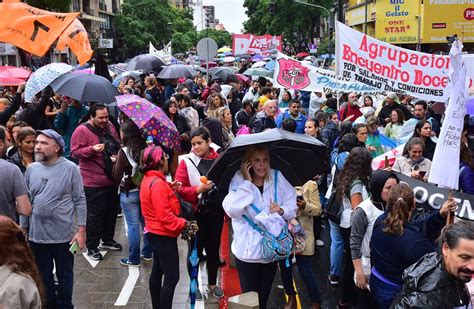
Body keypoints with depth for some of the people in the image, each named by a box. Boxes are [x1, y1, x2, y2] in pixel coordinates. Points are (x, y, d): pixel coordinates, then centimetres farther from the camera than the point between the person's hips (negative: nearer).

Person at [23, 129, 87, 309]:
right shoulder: (31, 169, 3)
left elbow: (80, 201, -7)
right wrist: (23, 228, 9)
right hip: (37, 235, 3)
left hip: (64, 235, -3)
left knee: (64, 275, 12)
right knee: (44, 276, 17)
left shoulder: (70, 169, -8)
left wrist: (81, 230, -11)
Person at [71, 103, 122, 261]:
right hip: (94, 183, -7)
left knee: (112, 212, 19)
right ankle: (92, 247, 15)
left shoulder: (109, 126, 8)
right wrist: (92, 149, -28)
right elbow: (75, 152, -15)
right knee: (95, 215, 1)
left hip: (112, 180, 7)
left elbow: (117, 146, 20)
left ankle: (108, 239, 37)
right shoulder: (82, 131, -13)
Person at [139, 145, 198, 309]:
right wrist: (185, 224, -21)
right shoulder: (158, 183, -24)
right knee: (172, 277, -6)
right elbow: (164, 215, -27)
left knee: (157, 271, 19)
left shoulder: (148, 179, 8)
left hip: (156, 233, 11)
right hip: (163, 235, -11)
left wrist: (169, 190, 4)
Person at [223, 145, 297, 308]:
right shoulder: (239, 180, -11)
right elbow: (232, 210, -24)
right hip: (247, 250, -2)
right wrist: (247, 181, -22)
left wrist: (282, 210, -20)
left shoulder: (277, 178, -4)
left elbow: (293, 205, 2)